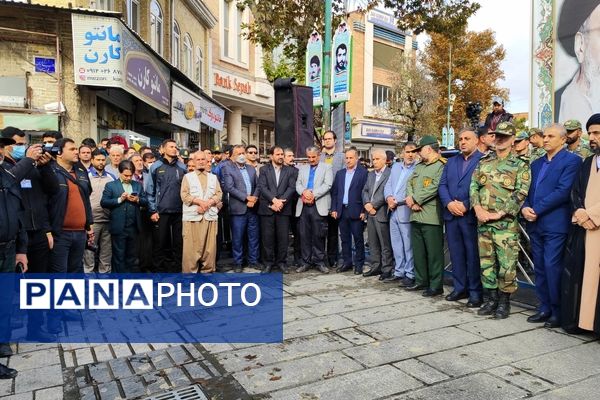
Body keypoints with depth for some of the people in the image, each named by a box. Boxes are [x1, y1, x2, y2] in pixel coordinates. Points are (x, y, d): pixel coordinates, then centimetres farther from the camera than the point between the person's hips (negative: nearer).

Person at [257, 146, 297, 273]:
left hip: (284, 209, 1)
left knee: (283, 237, 3)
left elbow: (291, 188, -1)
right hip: (267, 209, -1)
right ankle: (268, 263, 14)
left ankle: (281, 262, 16)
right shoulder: (264, 170, 7)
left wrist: (280, 202, -12)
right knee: (267, 237, 3)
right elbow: (262, 187, -4)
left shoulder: (290, 171, 9)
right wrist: (274, 200, -16)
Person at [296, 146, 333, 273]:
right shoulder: (302, 168, 19)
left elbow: (327, 185, -6)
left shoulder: (326, 167, 7)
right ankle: (306, 262, 14)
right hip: (304, 206, 4)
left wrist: (313, 195, -15)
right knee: (304, 235, 5)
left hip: (319, 206, -3)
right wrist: (304, 192, -13)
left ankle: (319, 261, 11)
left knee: (319, 235, 0)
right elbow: (298, 184, 9)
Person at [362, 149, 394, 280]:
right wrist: (367, 204, -4)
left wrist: (373, 205, -12)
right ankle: (376, 267, 23)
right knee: (373, 243, 13)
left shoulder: (390, 173, -8)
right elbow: (365, 191, 14)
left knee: (385, 244, -2)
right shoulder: (371, 174, 18)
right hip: (370, 213, 8)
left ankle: (387, 270, 5)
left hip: (382, 213, -8)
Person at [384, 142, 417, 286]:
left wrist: (396, 201, -13)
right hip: (393, 211, 7)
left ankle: (410, 274, 8)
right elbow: (388, 184, 14)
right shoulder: (395, 166, 16)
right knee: (396, 244, 13)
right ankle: (399, 272, 24)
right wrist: (389, 197, -5)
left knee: (408, 245, -2)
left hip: (406, 211, -7)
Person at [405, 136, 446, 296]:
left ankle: (436, 286, 7)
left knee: (434, 252, -2)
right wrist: (411, 200, -6)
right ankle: (421, 281, 26)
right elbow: (409, 183, 12)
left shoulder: (442, 166, -8)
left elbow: (434, 188, -18)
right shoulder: (419, 166, 19)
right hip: (415, 215, 8)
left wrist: (414, 199, -12)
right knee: (418, 251, 14)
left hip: (431, 217, -8)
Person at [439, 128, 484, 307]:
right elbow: (442, 185, 10)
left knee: (473, 255, 1)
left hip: (471, 216, -6)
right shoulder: (451, 162, 17)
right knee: (456, 254, 11)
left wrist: (466, 206, -16)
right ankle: (460, 288, 22)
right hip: (451, 215, 6)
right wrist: (449, 203, -7)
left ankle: (475, 292, 12)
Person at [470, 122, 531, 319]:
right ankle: (490, 300, 21)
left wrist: (499, 214, -16)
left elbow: (520, 195, -10)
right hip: (483, 222, 4)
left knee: (506, 264, -1)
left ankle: (504, 301, 13)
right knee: (486, 262, 10)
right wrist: (478, 209, -8)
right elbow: (473, 186, 8)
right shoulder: (483, 162, 13)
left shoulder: (520, 166, -1)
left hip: (506, 223, -4)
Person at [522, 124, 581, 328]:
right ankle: (544, 308, 21)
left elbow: (563, 191, -15)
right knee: (540, 268, 11)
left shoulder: (571, 160, -4)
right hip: (535, 224, 7)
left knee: (552, 267, -6)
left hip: (555, 224, -7)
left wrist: (536, 210, -15)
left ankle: (558, 312, 8)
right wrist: (525, 207, -4)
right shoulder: (537, 163, 18)